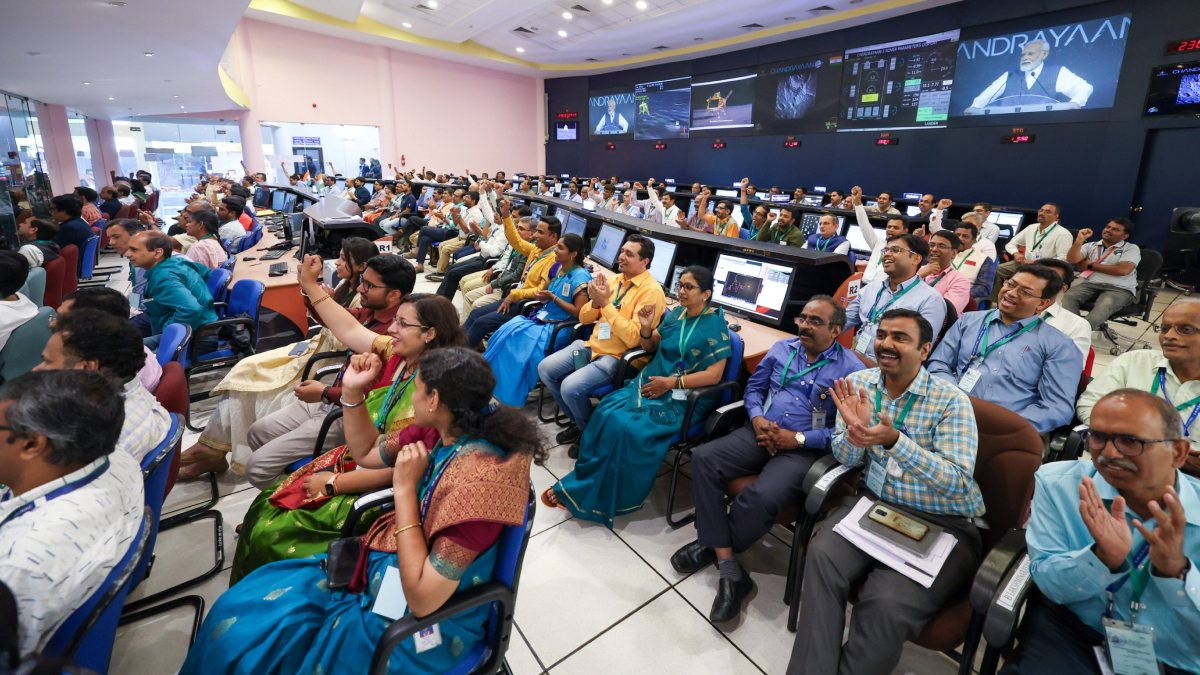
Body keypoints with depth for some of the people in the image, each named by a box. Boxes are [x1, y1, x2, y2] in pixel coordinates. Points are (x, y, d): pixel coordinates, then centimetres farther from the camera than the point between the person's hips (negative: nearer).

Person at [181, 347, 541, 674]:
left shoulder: (477, 476, -32)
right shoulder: (444, 437, -6)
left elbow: (423, 599, -28)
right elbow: (366, 454, 11)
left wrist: (404, 488, -27)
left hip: (414, 623, -7)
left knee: (245, 638, 0)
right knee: (240, 610, 8)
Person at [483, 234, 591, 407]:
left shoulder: (581, 276, -13)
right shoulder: (558, 268, 11)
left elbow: (579, 313, -18)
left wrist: (553, 297, -14)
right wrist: (542, 296, -1)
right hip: (544, 317, 8)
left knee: (516, 338, -25)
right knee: (506, 332, -16)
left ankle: (509, 398, -13)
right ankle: (491, 383, -10)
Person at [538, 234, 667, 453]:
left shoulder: (651, 291, -14)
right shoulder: (614, 280, 9)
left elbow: (633, 338, -24)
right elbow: (584, 318, 12)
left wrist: (605, 304, -22)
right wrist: (596, 301, -11)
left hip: (618, 357, -8)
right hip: (592, 345, 8)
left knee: (570, 387, -25)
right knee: (545, 369, -1)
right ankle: (578, 422, 16)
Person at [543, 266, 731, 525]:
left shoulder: (715, 325, -8)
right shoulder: (675, 314, 11)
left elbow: (714, 375, -14)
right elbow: (650, 347, 19)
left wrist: (672, 382, -19)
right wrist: (646, 328, -3)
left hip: (684, 398, -6)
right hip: (651, 383, 6)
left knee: (630, 428, -28)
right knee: (605, 413, -19)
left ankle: (594, 497, -12)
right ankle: (580, 485, -9)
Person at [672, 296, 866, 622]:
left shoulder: (851, 369, -2)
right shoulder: (782, 348, 12)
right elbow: (754, 387, 17)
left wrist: (798, 439, -14)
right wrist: (757, 419, -4)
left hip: (805, 449, -5)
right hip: (761, 433, 5)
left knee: (761, 497, -33)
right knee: (703, 458, -20)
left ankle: (713, 545, 1)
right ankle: (728, 567, -18)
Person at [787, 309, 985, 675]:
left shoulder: (951, 400, -13)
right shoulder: (858, 383, -1)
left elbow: (958, 483, -20)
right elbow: (847, 460, 4)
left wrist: (895, 440, -33)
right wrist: (854, 430, -19)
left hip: (943, 525, -3)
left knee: (886, 603, -27)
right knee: (821, 557, -24)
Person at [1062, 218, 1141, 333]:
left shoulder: (1131, 248, 9)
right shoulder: (1091, 246, 19)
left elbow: (1123, 270, -8)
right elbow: (1072, 260, 3)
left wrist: (1090, 265, -1)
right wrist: (1079, 239, -5)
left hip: (1119, 289, -2)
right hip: (1090, 285, 3)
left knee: (1105, 304, -39)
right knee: (1068, 297, -33)